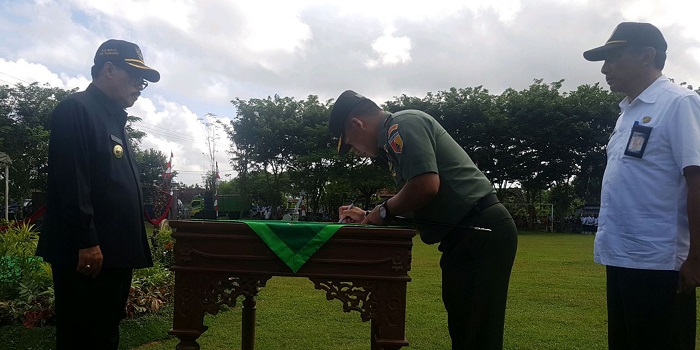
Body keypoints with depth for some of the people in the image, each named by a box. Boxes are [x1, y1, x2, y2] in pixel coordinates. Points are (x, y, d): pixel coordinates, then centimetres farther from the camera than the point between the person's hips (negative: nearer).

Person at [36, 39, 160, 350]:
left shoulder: (114, 119, 20)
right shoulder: (75, 109, -9)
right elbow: (71, 182, -20)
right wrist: (87, 242, -23)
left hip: (115, 253, 9)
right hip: (88, 254, -9)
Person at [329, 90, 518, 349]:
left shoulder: (403, 124, -10)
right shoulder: (393, 137, 20)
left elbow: (426, 185, -24)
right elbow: (415, 206, 23)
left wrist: (383, 211, -8)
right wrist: (368, 217, 19)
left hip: (481, 233, -10)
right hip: (468, 235, 10)